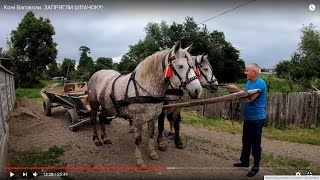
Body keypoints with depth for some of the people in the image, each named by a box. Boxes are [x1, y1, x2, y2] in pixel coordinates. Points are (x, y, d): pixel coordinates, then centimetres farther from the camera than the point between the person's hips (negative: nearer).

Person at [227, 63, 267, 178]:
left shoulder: (260, 83, -19)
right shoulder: (248, 82, 8)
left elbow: (249, 98, -26)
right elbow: (244, 96, 9)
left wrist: (236, 89, -21)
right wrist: (235, 91, -7)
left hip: (257, 119, -9)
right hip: (248, 118, 9)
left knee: (255, 144, 2)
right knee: (246, 141, 18)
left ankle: (256, 167, 16)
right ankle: (244, 162, 32)